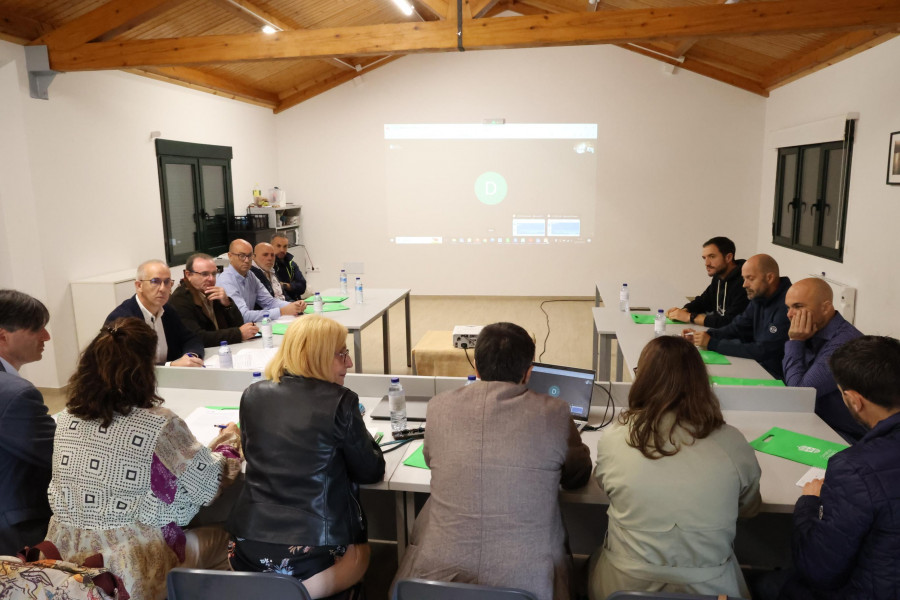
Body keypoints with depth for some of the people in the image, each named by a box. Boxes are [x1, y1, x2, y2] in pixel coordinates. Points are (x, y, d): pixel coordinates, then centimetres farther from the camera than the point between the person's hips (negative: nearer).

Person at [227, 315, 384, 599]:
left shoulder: (253, 395, 2)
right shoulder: (340, 401, -13)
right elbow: (371, 471, -3)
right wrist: (356, 438, 17)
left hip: (247, 545, 6)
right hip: (313, 546, -5)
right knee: (359, 554, 27)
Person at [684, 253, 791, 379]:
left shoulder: (787, 306, -23)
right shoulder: (759, 297, 6)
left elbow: (763, 351, -26)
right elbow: (737, 327, 12)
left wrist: (712, 344, -24)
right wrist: (705, 335, -7)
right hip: (758, 366, 8)